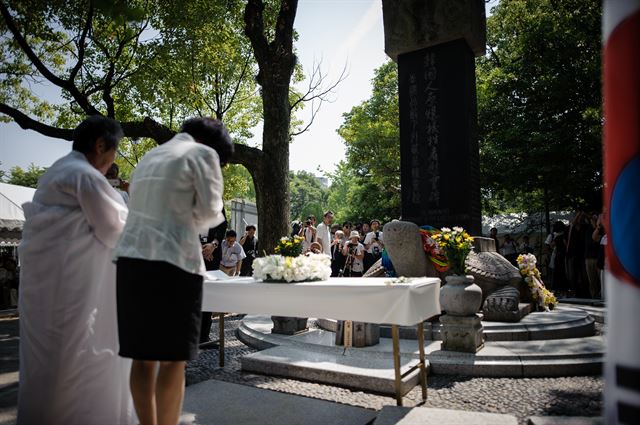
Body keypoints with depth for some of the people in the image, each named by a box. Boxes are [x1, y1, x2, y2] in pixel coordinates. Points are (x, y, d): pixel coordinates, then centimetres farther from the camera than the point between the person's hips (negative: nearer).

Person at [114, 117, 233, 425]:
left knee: (143, 356, 10)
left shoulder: (149, 156, 22)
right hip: (172, 261, -7)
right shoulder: (202, 153, 1)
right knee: (173, 358, 0)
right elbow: (210, 212, -4)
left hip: (131, 258, 7)